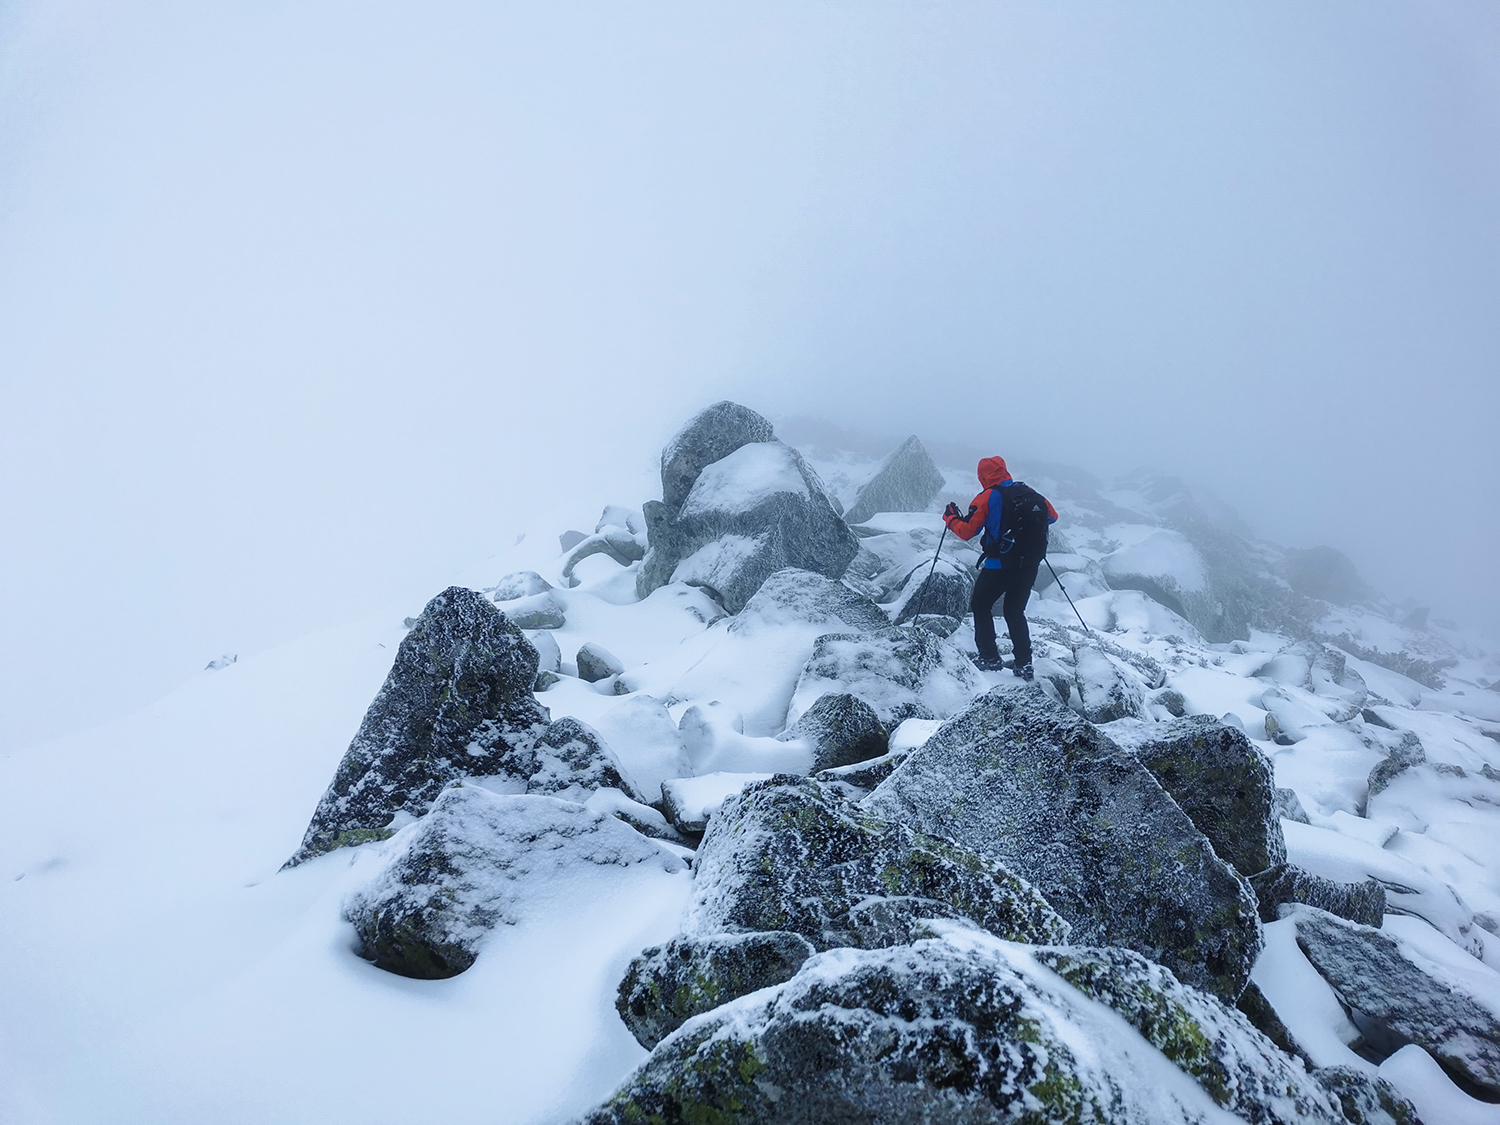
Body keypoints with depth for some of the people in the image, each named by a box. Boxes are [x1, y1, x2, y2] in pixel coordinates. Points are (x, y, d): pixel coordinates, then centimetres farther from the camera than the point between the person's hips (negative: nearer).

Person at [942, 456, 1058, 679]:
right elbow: (1052, 516, 18)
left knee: (980, 606, 17)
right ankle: (1024, 664, 13)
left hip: (999, 566, -5)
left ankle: (990, 658, 14)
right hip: (1030, 566, 5)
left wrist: (950, 518, 8)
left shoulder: (988, 497, -9)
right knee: (1015, 611, 20)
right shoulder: (1031, 493, 4)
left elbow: (967, 531, -10)